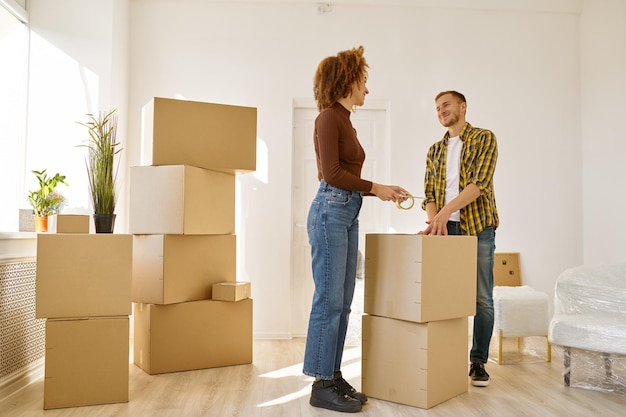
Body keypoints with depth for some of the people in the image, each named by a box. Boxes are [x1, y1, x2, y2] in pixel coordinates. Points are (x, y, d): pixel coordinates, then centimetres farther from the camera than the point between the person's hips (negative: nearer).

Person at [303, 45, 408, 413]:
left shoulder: (345, 121, 20)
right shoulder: (329, 117, -6)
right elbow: (331, 173, -15)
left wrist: (381, 190, 16)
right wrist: (375, 187, -7)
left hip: (348, 214, 9)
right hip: (330, 211, -9)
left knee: (342, 301, 10)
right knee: (329, 300, -6)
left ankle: (334, 376, 19)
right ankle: (322, 385, 4)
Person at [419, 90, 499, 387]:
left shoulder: (484, 139, 1)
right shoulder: (435, 151, 16)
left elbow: (480, 183, -13)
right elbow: (429, 193, 9)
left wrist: (445, 211, -22)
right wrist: (434, 219, -12)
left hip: (478, 228, -4)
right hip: (446, 229, 4)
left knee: (481, 298, 1)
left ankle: (478, 362, 12)